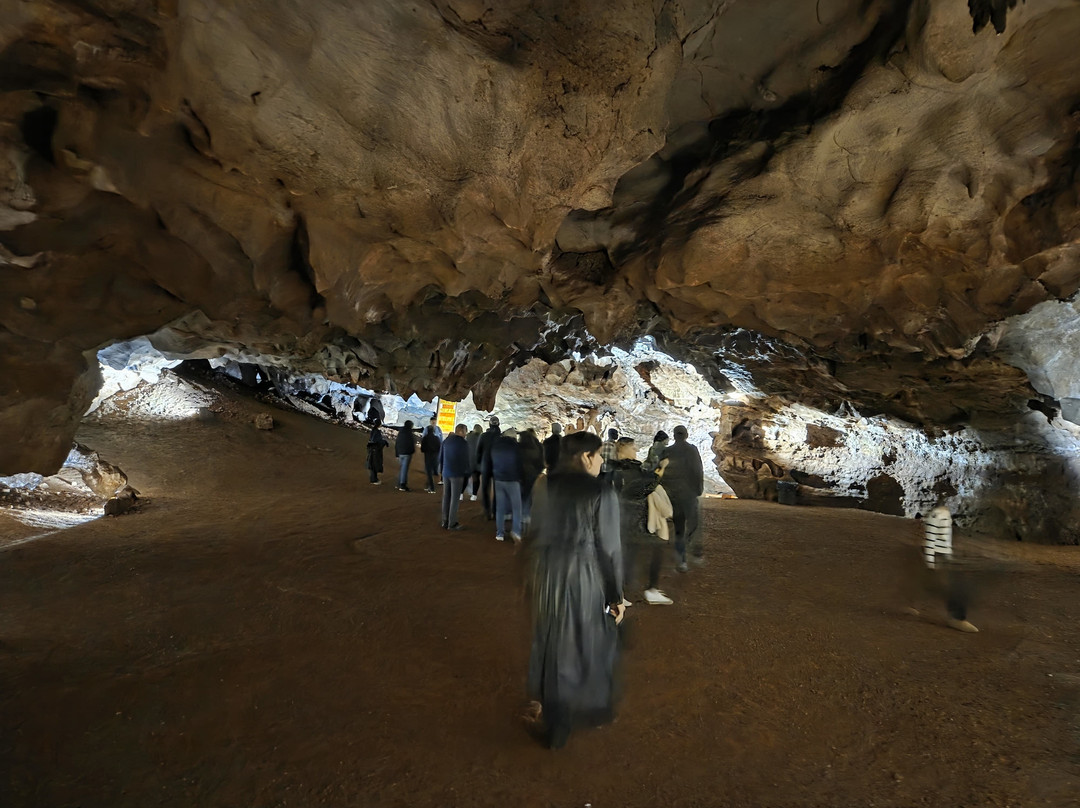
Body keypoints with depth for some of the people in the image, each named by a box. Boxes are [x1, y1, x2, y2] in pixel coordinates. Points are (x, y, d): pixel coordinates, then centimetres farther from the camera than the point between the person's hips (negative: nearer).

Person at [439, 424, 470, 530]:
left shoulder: (446, 441, 8)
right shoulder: (463, 443, -11)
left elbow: (441, 457, 13)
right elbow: (465, 459, -9)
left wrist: (441, 470, 22)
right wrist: (467, 473, 2)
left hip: (446, 473, 6)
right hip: (457, 474, -6)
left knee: (446, 498, 11)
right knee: (454, 499, 0)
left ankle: (445, 522, 15)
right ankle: (452, 523, 2)